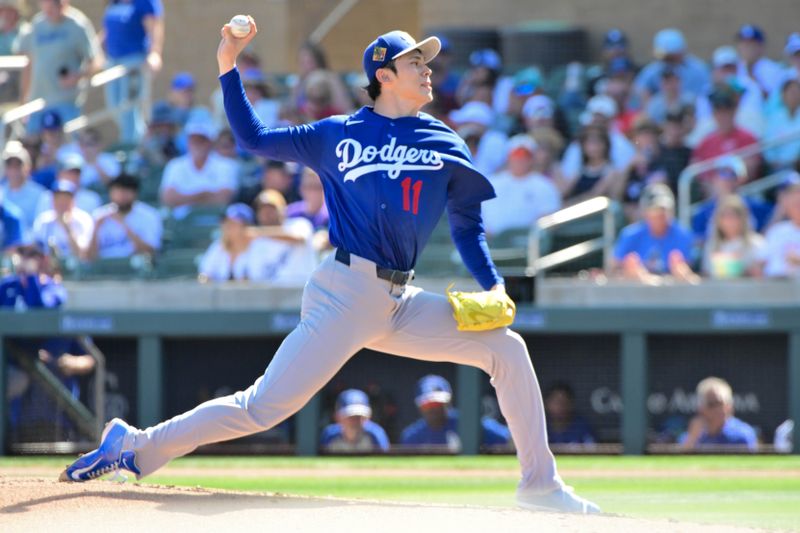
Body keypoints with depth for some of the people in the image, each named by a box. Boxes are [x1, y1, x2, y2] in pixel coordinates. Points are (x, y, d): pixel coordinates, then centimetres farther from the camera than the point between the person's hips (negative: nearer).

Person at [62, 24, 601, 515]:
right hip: (345, 292, -4)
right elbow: (254, 138, 15)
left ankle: (540, 484, 2)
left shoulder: (444, 145, 12)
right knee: (263, 407, -13)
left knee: (506, 347, -6)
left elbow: (468, 226, 16)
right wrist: (229, 68, 5)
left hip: (401, 304, 4)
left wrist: (494, 286, 0)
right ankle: (138, 447, -4)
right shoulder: (338, 135, 7)